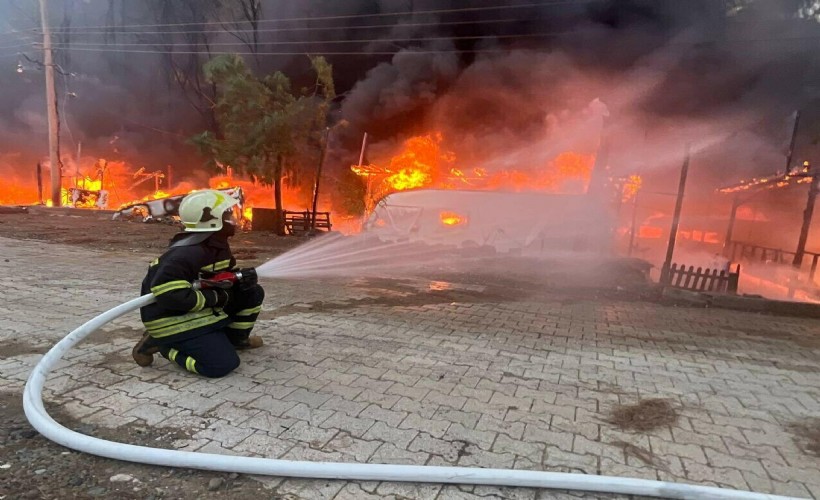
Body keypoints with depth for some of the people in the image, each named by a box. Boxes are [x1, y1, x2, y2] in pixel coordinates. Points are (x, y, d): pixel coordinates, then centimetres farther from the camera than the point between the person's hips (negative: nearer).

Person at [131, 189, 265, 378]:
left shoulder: (218, 245, 3)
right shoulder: (188, 253, -28)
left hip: (203, 309, 9)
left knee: (253, 292, 4)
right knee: (223, 364, -18)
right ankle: (159, 344, -1)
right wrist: (214, 297, -25)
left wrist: (244, 277, -10)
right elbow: (167, 294, -35)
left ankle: (235, 337, 22)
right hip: (173, 318, -9)